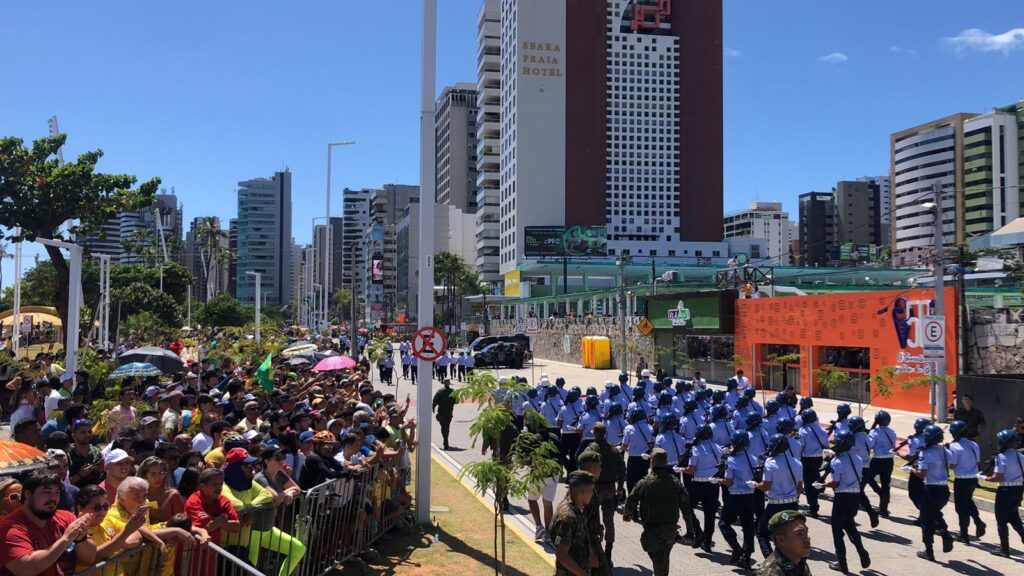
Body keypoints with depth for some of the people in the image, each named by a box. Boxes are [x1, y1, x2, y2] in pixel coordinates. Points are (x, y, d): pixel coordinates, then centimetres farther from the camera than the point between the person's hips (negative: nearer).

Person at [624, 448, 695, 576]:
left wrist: (626, 515, 17)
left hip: (652, 528, -4)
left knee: (658, 559, 3)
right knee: (664, 557, 23)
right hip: (671, 529, 4)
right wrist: (689, 528, 12)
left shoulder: (644, 483, -12)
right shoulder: (676, 482, 0)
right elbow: (686, 505, 3)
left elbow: (631, 501, -4)